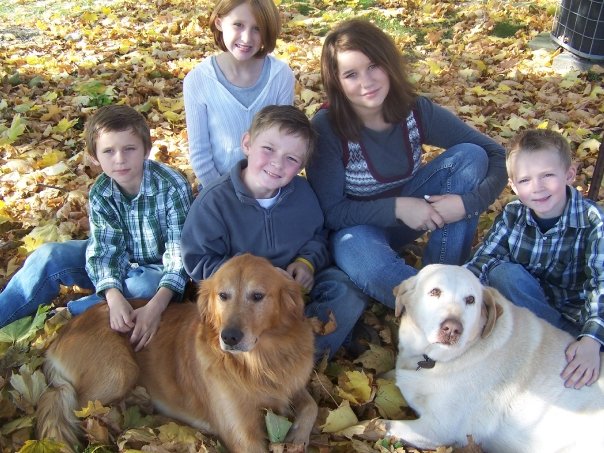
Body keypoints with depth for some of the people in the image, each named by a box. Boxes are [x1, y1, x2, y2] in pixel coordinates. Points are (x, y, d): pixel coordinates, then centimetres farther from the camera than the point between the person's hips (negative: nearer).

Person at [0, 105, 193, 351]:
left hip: (157, 270, -3)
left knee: (150, 286, -38)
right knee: (49, 256, -17)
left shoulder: (173, 187, -26)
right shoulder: (100, 194, -13)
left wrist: (156, 306, -43)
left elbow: (180, 253, -28)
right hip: (118, 263, 4)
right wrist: (114, 298, -39)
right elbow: (105, 249, -18)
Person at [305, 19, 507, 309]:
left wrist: (468, 203, -30)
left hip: (412, 215, 4)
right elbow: (329, 212, -19)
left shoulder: (417, 111, -15)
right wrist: (396, 208, -29)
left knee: (470, 155, -18)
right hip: (357, 227, -4)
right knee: (353, 250, -41)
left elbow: (498, 156, -13)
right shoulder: (326, 128, -23)